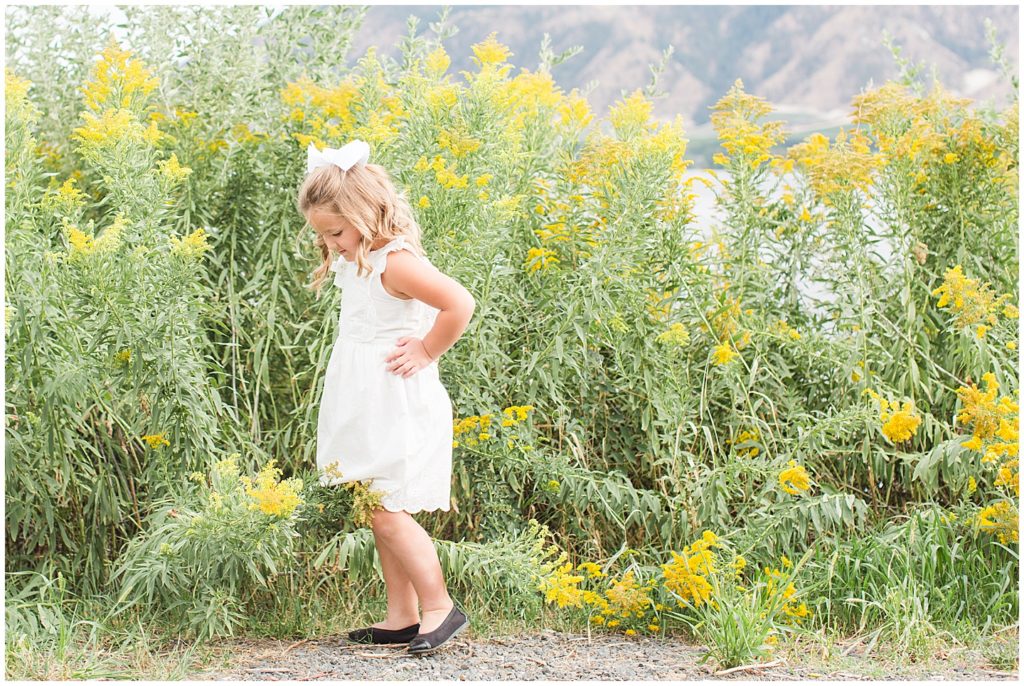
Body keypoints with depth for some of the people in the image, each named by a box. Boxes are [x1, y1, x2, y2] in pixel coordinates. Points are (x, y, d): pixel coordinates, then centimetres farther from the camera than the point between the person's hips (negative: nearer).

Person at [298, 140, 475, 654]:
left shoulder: (395, 262, -20)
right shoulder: (354, 262, 9)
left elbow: (460, 304, -28)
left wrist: (426, 351, -18)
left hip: (398, 410, -10)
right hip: (366, 412, 10)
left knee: (387, 513, -9)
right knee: (379, 514, 11)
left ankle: (441, 607, 1)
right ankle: (401, 617, 18)